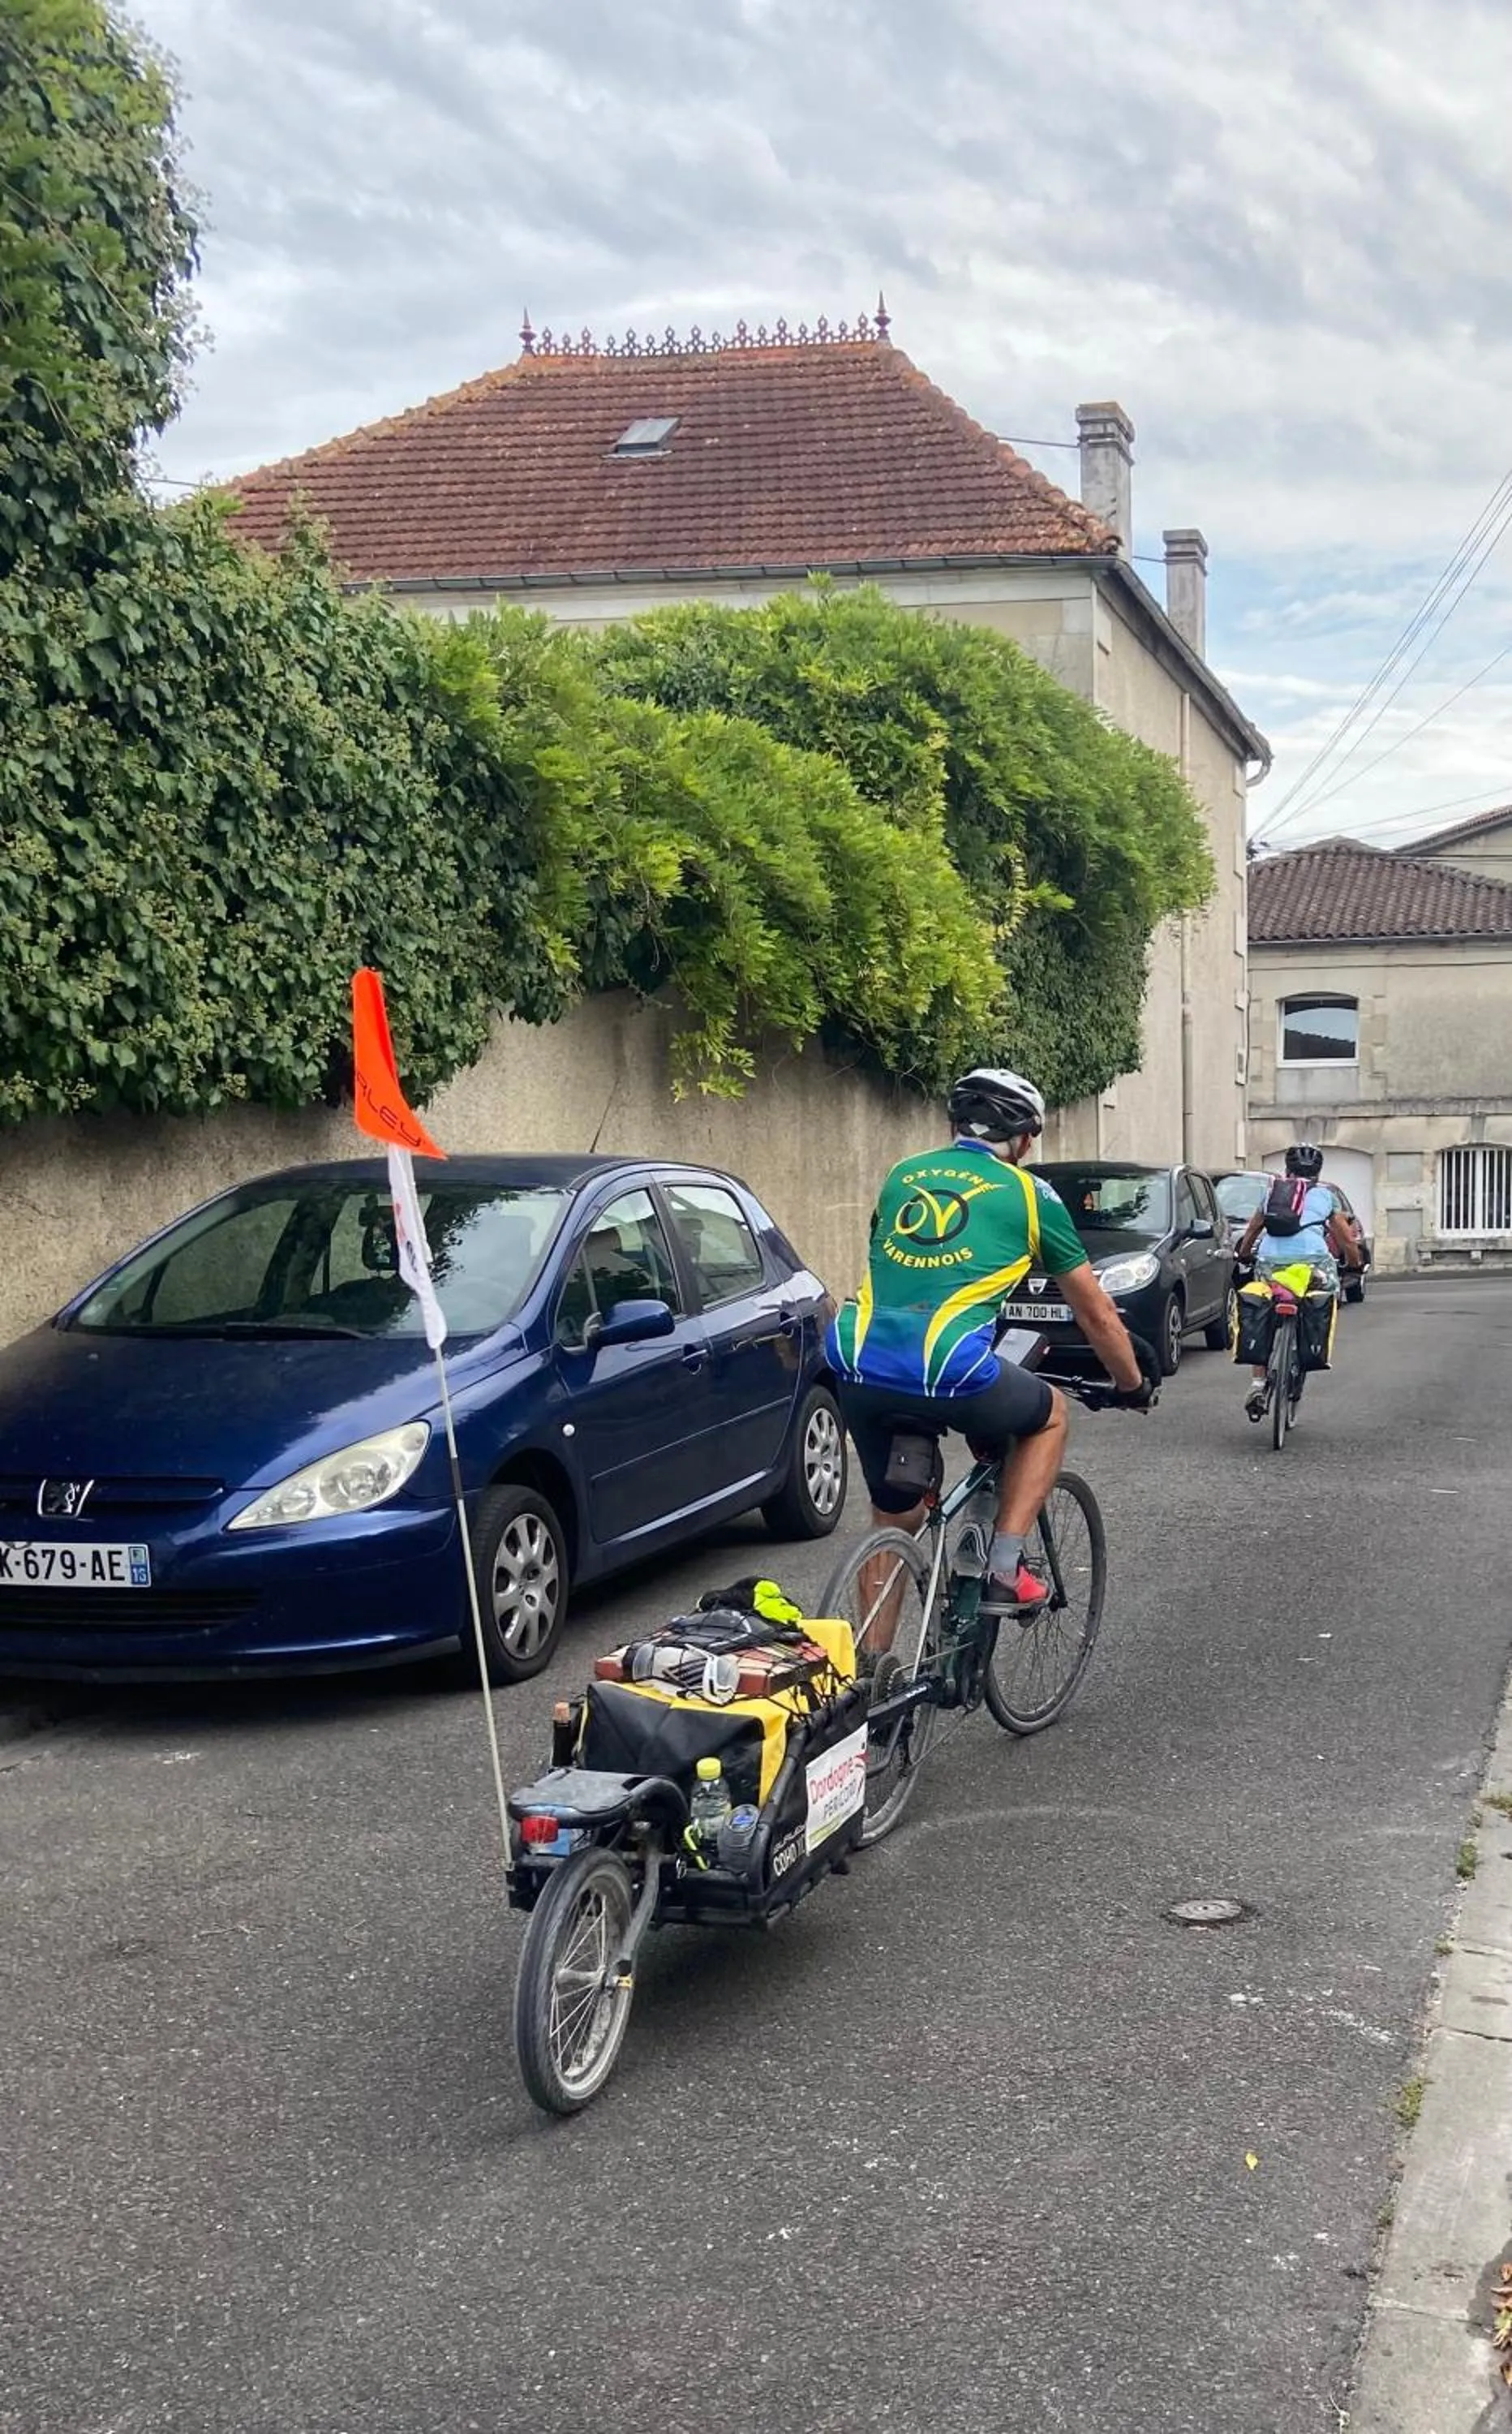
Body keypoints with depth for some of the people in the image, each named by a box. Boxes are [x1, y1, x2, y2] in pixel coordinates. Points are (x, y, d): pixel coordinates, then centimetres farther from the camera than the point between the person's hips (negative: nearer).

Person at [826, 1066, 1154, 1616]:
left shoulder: (903, 1175, 23)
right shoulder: (1028, 1193, 12)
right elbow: (1096, 1314, 19)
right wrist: (1134, 1385, 35)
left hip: (859, 1369, 5)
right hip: (948, 1374, -4)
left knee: (893, 1518, 25)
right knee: (1050, 1413, 25)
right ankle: (1004, 1573, 17)